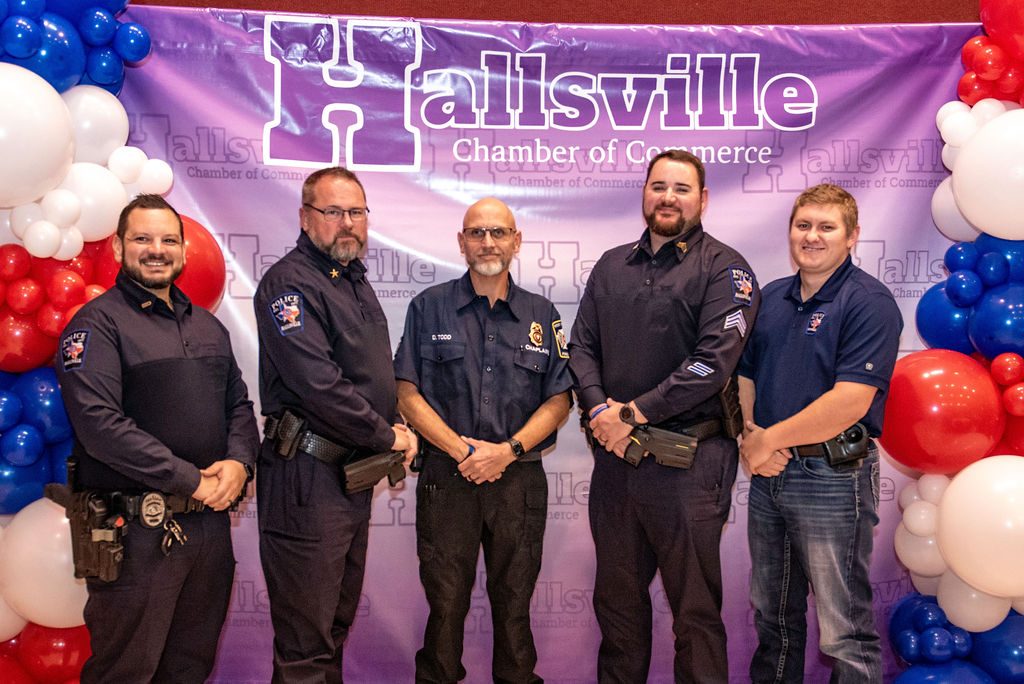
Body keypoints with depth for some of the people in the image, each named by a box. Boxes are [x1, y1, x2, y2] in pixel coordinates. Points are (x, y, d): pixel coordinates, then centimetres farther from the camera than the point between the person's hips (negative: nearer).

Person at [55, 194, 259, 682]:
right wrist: (191, 480, -19)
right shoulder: (97, 323, -7)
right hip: (137, 531, -6)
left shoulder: (208, 326, 14)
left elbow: (239, 404, 15)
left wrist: (239, 463, -6)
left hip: (210, 523, 6)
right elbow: (99, 424, -19)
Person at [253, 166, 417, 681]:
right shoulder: (290, 282, -14)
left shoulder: (355, 280, 15)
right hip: (307, 476, -9)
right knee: (305, 641, 1)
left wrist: (396, 427, 7)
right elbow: (318, 384, -24)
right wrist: (387, 435, -13)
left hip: (353, 473, 9)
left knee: (338, 619, 21)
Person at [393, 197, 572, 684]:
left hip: (520, 478, 1)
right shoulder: (429, 307, 5)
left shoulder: (541, 315, 10)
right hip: (447, 478, -1)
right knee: (445, 601, 3)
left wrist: (508, 450, -8)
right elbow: (408, 394, 1)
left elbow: (558, 400, 6)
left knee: (514, 601, 8)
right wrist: (462, 449, -10)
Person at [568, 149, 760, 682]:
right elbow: (582, 345, 10)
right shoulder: (611, 266, 15)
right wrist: (600, 408, -8)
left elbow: (713, 362, -14)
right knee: (616, 598, 17)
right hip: (615, 454, 5)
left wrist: (633, 413, -15)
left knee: (695, 608, 5)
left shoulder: (724, 269, -3)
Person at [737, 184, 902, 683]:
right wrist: (747, 435, -5)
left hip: (832, 477, -7)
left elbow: (850, 402, -21)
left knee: (844, 632, 2)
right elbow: (745, 375, 14)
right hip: (767, 474, 7)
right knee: (772, 615, 20)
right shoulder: (770, 298, 11)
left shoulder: (868, 302, -11)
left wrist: (769, 440, -15)